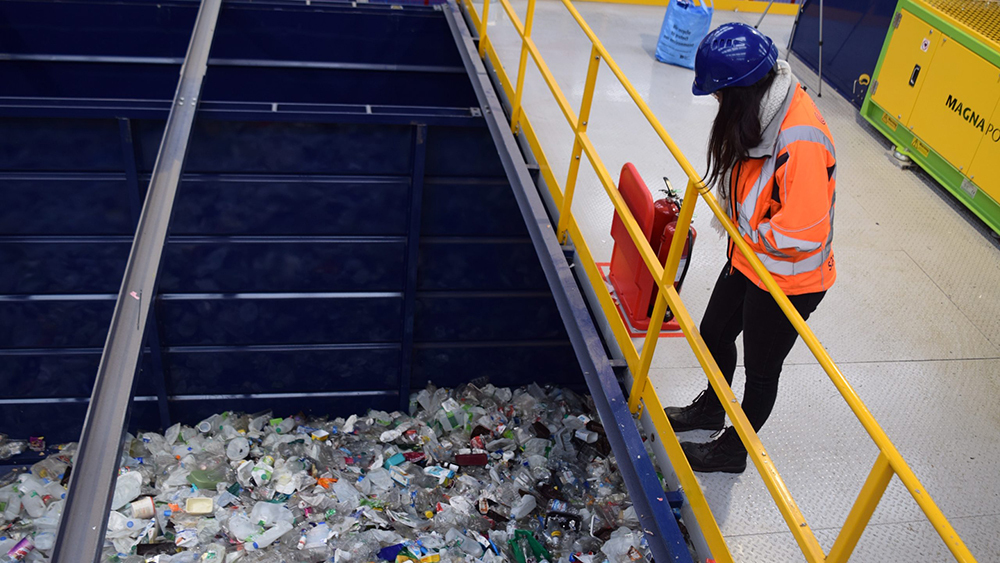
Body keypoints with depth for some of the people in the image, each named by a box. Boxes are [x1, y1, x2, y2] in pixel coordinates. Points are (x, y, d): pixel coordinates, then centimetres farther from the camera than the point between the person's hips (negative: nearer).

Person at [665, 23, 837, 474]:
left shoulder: (802, 141, -35)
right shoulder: (766, 106, -6)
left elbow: (802, 234, -33)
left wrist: (747, 230, -18)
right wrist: (729, 211, -2)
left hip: (788, 279, -9)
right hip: (749, 257, 9)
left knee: (760, 369, 15)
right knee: (714, 334, 26)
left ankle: (733, 452, 39)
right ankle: (710, 409, 55)